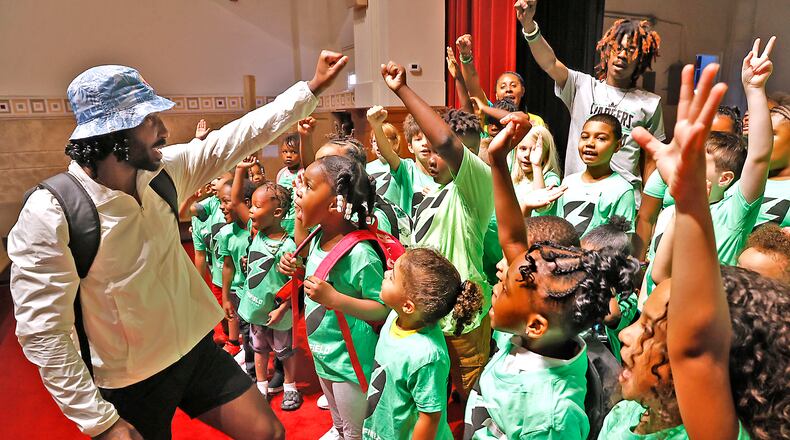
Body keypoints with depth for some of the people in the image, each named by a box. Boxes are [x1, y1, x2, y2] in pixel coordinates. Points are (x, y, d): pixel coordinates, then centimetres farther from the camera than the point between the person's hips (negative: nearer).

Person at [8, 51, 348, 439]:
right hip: (130, 386, -4)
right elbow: (43, 334, -19)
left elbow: (243, 134, -2)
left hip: (198, 349, 5)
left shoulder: (164, 171, -7)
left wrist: (313, 87, -1)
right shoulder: (49, 215, -21)